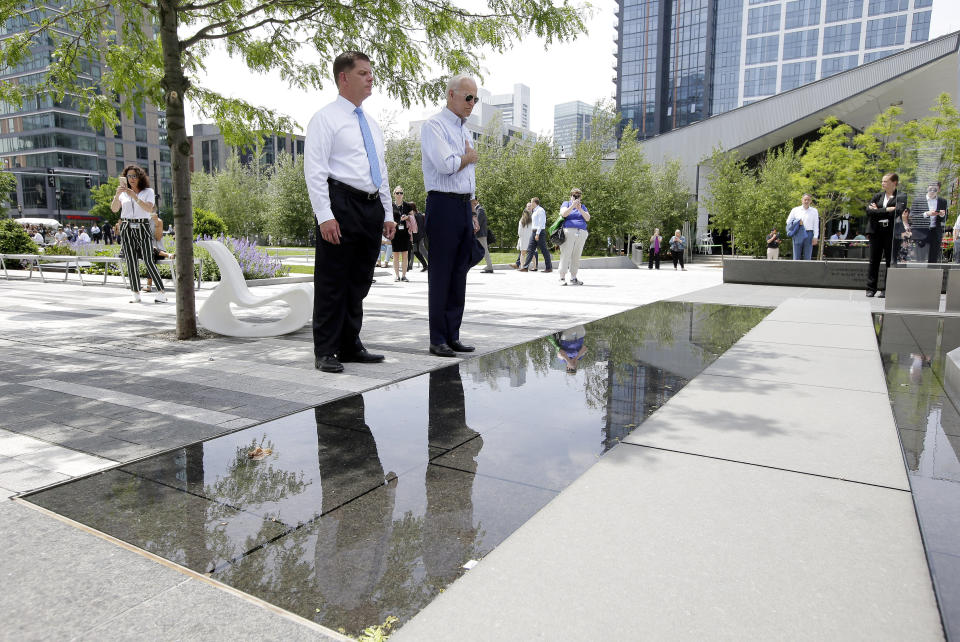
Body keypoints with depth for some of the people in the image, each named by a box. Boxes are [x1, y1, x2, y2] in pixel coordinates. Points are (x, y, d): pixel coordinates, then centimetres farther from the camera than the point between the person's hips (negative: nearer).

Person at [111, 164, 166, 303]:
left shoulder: (148, 192, 6)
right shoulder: (123, 193, 14)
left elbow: (149, 209, -10)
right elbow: (114, 209, 2)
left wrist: (135, 197, -18)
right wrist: (117, 195, -13)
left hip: (142, 228, -3)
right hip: (127, 229, 3)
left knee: (148, 260, -12)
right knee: (131, 262, 0)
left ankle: (161, 292, -10)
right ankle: (136, 294, 4)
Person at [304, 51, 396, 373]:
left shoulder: (372, 125, 22)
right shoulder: (325, 118, -1)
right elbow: (314, 169, -9)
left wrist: (388, 214, 15)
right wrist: (325, 215, -19)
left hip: (372, 207, 7)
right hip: (341, 204, -7)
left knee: (359, 282, 11)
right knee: (332, 283, -4)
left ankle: (350, 345, 21)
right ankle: (325, 352, 4)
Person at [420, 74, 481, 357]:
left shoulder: (464, 130, 22)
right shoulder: (434, 125, -4)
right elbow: (446, 165, -20)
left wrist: (473, 214, 18)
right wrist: (470, 156, 0)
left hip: (464, 206, 8)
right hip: (443, 204, -8)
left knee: (459, 274, 7)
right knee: (441, 275, -6)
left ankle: (452, 336, 13)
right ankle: (438, 340, 1)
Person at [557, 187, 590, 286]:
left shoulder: (583, 206, 21)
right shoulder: (566, 204, 12)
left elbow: (588, 218, 5)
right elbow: (563, 214, -8)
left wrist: (580, 209, -8)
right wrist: (573, 206, -17)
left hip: (581, 233, 4)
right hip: (568, 232, -4)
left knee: (576, 257, 2)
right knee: (565, 255, -10)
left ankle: (573, 278, 6)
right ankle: (562, 278, -9)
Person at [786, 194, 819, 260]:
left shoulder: (814, 211, 10)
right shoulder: (795, 210, 11)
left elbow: (816, 225, 4)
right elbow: (788, 222, 14)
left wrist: (815, 237, -6)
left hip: (809, 235, 0)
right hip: (798, 235, 0)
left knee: (807, 257, 0)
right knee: (797, 257, 0)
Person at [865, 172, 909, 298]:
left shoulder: (901, 197, 2)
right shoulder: (877, 196, 14)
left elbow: (897, 212, -14)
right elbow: (868, 210, 0)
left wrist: (878, 210, -8)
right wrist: (887, 210, -10)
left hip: (891, 232, -3)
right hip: (876, 231, 3)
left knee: (890, 261, -1)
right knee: (874, 260, 3)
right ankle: (871, 288, 6)